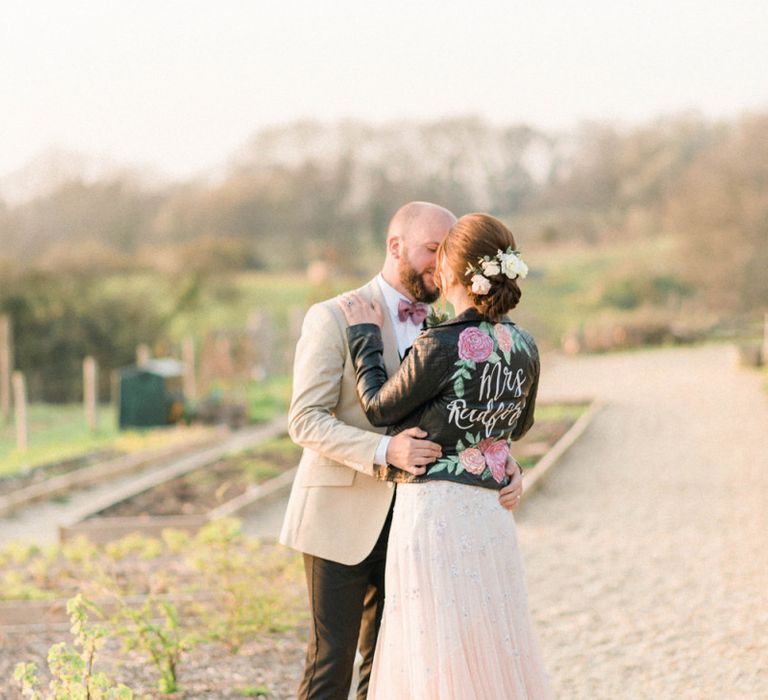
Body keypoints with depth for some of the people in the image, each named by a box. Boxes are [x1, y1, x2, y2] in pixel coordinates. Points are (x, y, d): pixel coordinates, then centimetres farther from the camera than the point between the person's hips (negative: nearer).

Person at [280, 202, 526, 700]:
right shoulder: (335, 319, -8)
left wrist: (507, 467, -13)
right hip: (342, 517, -5)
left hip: (407, 522, 6)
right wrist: (385, 452, -29)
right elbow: (307, 421, -14)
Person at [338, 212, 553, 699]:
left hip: (434, 510, -6)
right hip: (491, 513, 7)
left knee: (440, 658, 2)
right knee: (494, 653, 15)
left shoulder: (442, 347, -17)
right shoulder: (524, 348, 2)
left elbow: (379, 408, -2)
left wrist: (365, 335, 8)